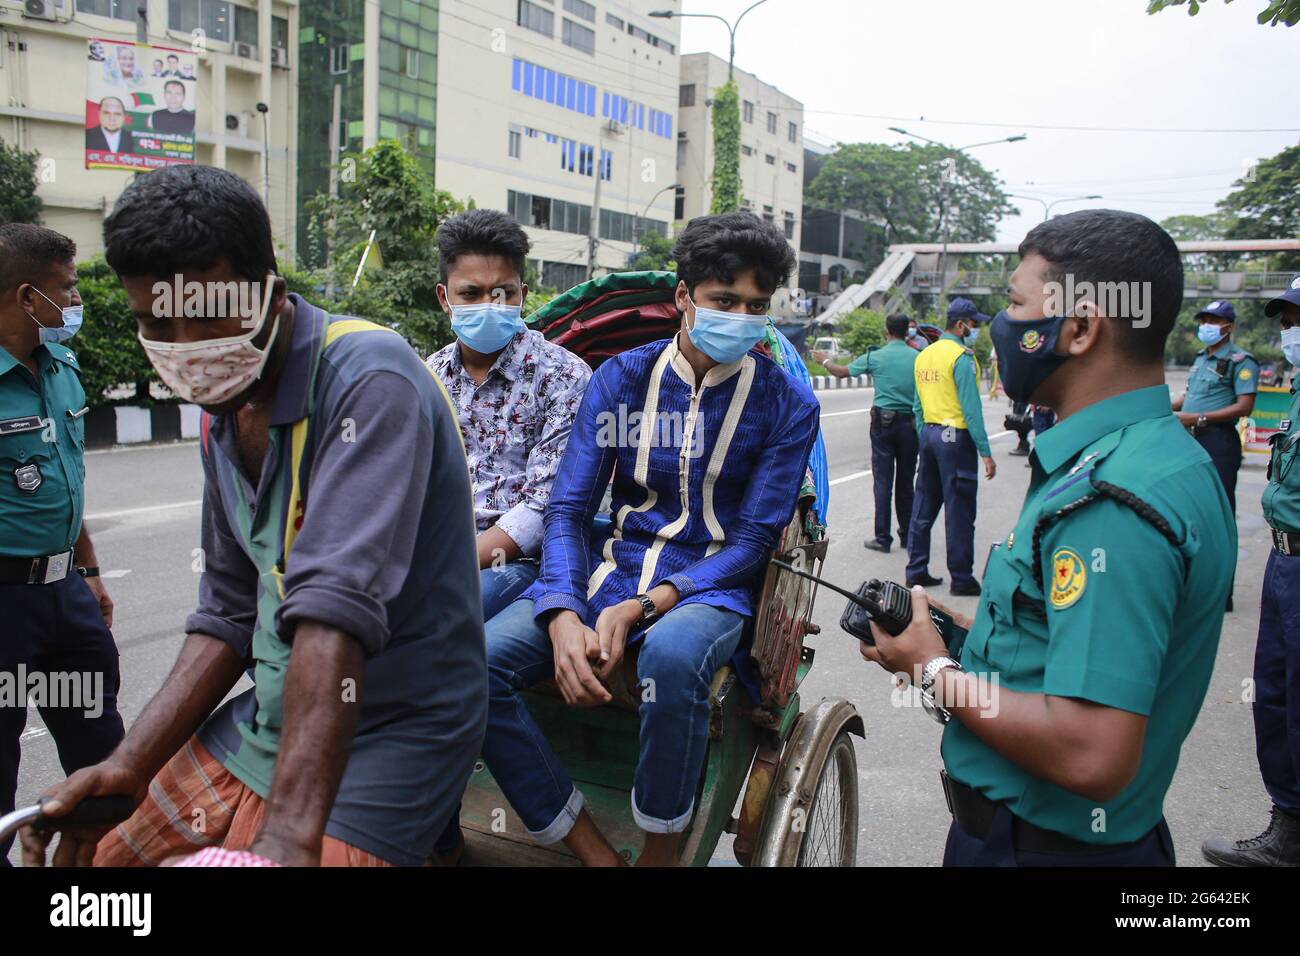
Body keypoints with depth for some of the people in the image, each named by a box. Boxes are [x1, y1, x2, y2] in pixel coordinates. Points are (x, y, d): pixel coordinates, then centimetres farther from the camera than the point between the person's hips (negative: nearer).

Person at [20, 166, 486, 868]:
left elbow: (336, 612, -32)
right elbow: (229, 613, 9)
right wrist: (129, 766, -1)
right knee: (101, 854, 16)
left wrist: (289, 835, -37)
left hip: (383, 734, -8)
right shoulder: (225, 408, 7)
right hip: (266, 719, 8)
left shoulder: (368, 381, -21)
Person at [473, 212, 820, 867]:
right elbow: (568, 510, -2)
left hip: (712, 584, -2)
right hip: (610, 567, 3)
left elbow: (754, 540, -5)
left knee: (672, 653, -40)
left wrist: (640, 608, -20)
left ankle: (659, 850, -15)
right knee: (477, 660, -23)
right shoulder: (620, 378, 3)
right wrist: (564, 618, -22)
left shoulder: (787, 405, -1)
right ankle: (593, 852, -13)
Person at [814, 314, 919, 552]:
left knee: (883, 481, 0)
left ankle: (883, 538, 0)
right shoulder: (918, 358, -1)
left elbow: (841, 372, 10)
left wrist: (824, 360, 26)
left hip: (884, 420, -2)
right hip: (911, 422, 2)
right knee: (906, 481, 11)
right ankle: (907, 535, 18)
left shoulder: (875, 356, -3)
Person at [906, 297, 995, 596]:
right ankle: (961, 578, 5)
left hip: (929, 433, 8)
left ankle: (916, 570, 17)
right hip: (955, 436, -8)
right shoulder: (961, 357, -13)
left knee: (924, 507, 12)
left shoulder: (924, 355, 12)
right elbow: (971, 408, -17)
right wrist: (985, 451, -15)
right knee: (959, 510, -1)